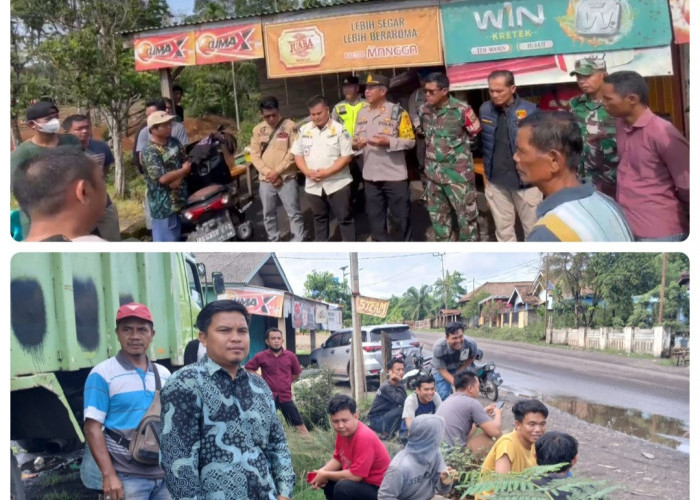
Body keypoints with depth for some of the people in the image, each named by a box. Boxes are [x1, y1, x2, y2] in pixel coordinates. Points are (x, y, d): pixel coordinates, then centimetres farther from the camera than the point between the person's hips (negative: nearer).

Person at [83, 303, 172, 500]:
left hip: (164, 474, 5)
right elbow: (93, 427, -9)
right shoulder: (103, 374, -5)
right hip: (127, 477, -5)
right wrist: (109, 475, -16)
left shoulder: (164, 375, 11)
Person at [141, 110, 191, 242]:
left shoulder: (174, 142, 6)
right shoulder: (149, 152, -17)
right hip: (164, 203, -7)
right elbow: (163, 178, -25)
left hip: (181, 197, 7)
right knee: (166, 240, -1)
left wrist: (178, 177, -13)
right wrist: (183, 170, -10)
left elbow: (187, 162, 7)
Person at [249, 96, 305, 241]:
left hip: (287, 178, -4)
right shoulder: (258, 129, 5)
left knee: (294, 213, 0)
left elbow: (293, 152, -10)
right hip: (265, 180, 4)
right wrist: (268, 172, -9)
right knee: (268, 214, 13)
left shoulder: (289, 126, -5)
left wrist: (277, 171, -13)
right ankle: (274, 243, 27)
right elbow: (254, 154, 3)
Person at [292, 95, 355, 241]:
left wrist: (327, 172, -19)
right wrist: (307, 172, -10)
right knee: (319, 218, 15)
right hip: (313, 185, 4)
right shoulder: (304, 130, 7)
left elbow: (347, 156, -10)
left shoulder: (339, 129, -6)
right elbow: (297, 154, 9)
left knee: (345, 218, 1)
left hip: (337, 183, -4)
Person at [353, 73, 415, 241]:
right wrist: (355, 144, -7)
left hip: (395, 176, -5)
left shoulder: (397, 112, -8)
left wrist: (388, 142, -22)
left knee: (401, 217, 5)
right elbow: (356, 139, 16)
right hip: (370, 176, 5)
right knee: (375, 217, 12)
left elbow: (410, 141, -9)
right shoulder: (362, 113, 10)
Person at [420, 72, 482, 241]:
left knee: (466, 216, 2)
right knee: (437, 215, 15)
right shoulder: (424, 110, 1)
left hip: (458, 172, -6)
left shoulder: (462, 110, -15)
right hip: (433, 172, 6)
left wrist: (456, 145, 7)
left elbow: (476, 134, -1)